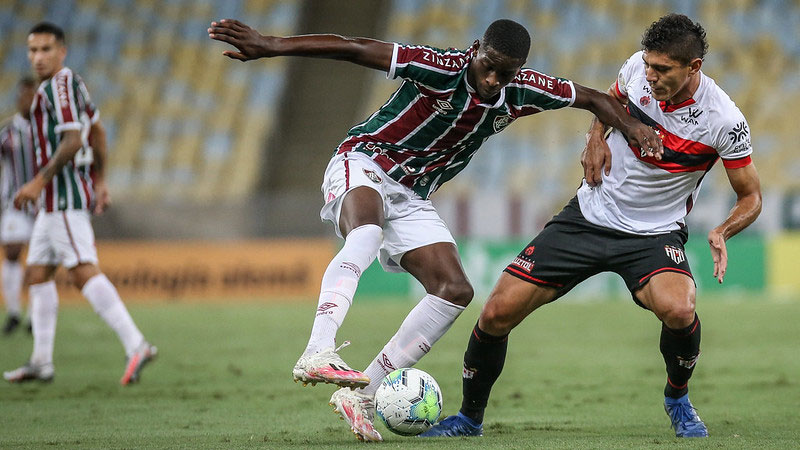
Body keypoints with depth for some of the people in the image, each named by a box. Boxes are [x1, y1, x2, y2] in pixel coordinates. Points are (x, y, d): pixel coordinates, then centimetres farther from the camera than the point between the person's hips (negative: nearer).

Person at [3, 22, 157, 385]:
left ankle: (135, 345, -22)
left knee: (83, 272, -16)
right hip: (54, 202, 11)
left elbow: (72, 140, -21)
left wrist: (39, 181, -21)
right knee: (37, 273, 12)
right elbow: (97, 132, 25)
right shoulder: (70, 83, 18)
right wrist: (99, 182, 27)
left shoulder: (60, 85, -13)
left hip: (65, 196, -11)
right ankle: (41, 362, 14)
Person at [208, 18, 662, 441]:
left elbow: (591, 97, 10)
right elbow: (353, 48, -29)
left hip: (412, 196, 7)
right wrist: (269, 46, -36)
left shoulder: (521, 91, -5)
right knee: (366, 235, -40)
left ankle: (363, 394, -6)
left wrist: (631, 125, -8)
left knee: (455, 290, -8)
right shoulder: (443, 70, -24)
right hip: (363, 164, -7)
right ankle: (317, 354, -54)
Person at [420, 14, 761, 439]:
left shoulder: (724, 121, -19)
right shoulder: (638, 68, -9)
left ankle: (677, 397, -2)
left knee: (678, 310, -35)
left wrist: (721, 233, -25)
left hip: (654, 234, -3)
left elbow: (750, 197, -5)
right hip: (588, 215, 3)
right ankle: (470, 417, 17)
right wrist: (596, 138, -3)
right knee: (497, 312, -7)